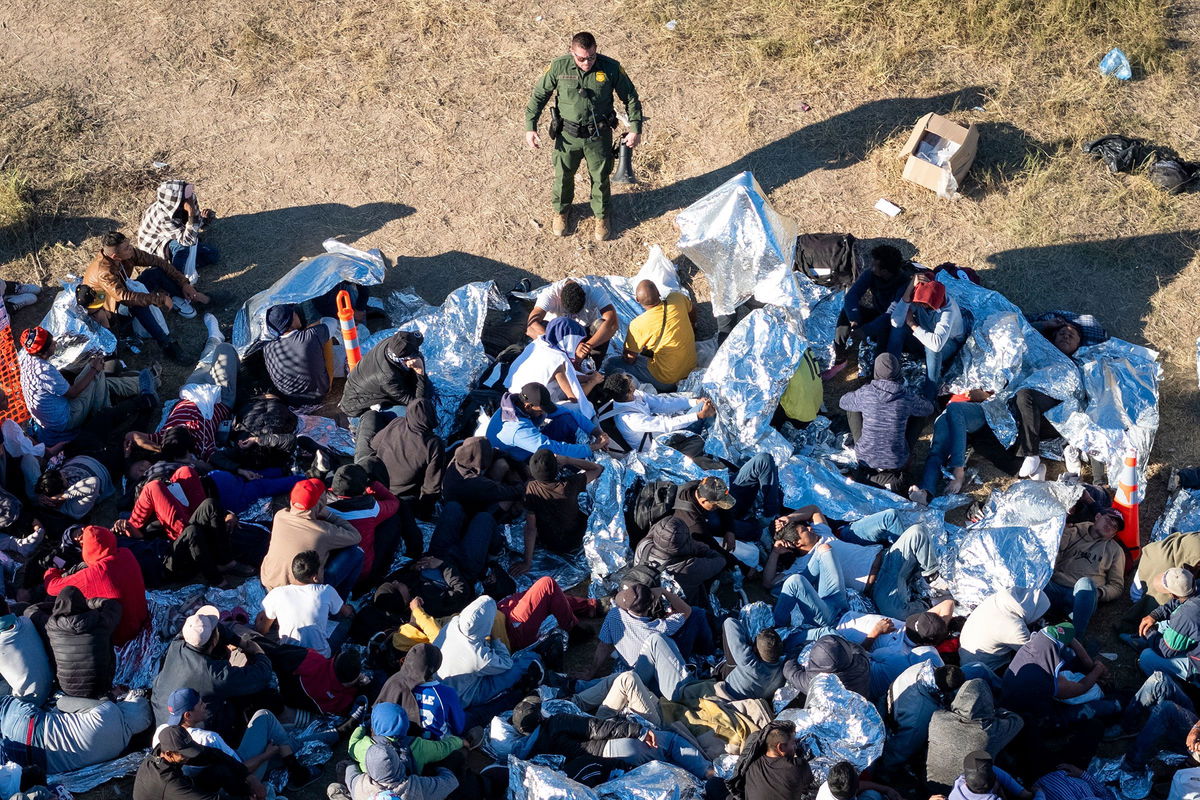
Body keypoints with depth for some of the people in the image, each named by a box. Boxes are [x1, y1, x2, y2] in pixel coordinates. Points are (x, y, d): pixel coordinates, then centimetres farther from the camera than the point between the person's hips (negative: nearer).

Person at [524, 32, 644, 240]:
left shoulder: (611, 68, -17)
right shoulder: (558, 67, -17)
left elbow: (631, 98, -5)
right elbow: (538, 95, -4)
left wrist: (635, 129, -9)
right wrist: (530, 128, -9)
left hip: (599, 136, 0)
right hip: (568, 136, 0)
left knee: (600, 178, 17)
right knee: (563, 176, 19)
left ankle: (601, 217, 43)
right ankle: (561, 211, 48)